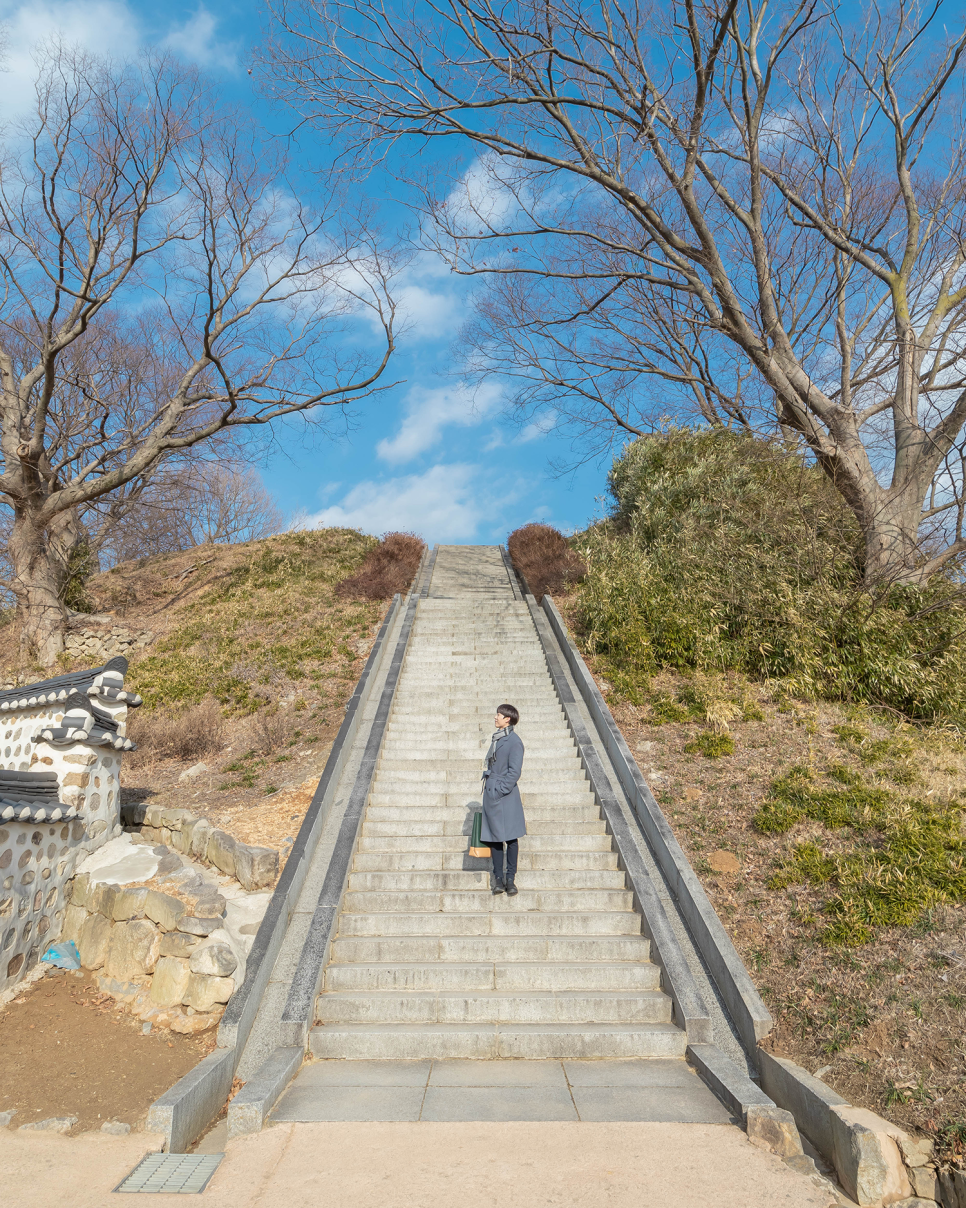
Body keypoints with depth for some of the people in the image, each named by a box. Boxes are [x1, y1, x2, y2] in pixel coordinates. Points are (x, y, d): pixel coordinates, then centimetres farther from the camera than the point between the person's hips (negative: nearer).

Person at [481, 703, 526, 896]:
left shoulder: (514, 741, -12)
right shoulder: (497, 738, 13)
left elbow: (514, 772, -15)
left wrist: (499, 791, -16)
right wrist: (489, 790, 16)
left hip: (505, 795, -7)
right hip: (491, 793, 7)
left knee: (510, 838, 3)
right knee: (494, 838, 9)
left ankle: (510, 879, 11)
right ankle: (498, 878, 16)